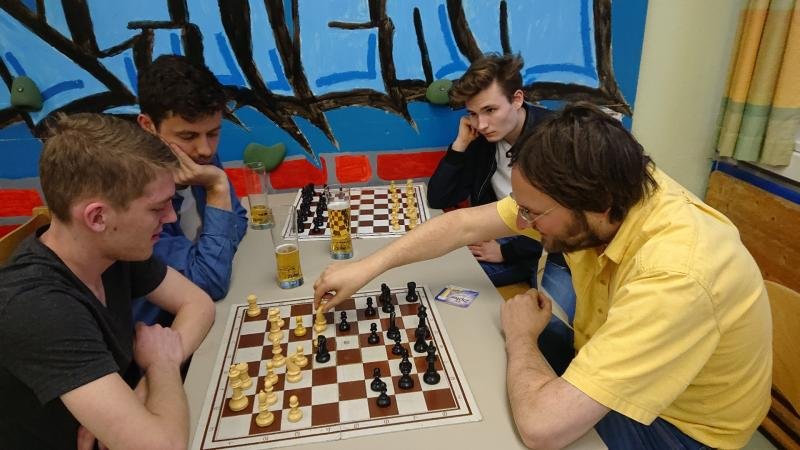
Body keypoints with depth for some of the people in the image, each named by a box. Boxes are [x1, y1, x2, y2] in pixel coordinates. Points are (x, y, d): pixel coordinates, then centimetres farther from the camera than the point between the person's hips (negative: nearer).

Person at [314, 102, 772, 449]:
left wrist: (521, 334, -22)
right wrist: (366, 268, -10)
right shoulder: (606, 188, -18)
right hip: (606, 364, 6)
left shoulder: (673, 277, -41)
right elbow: (464, 224, -11)